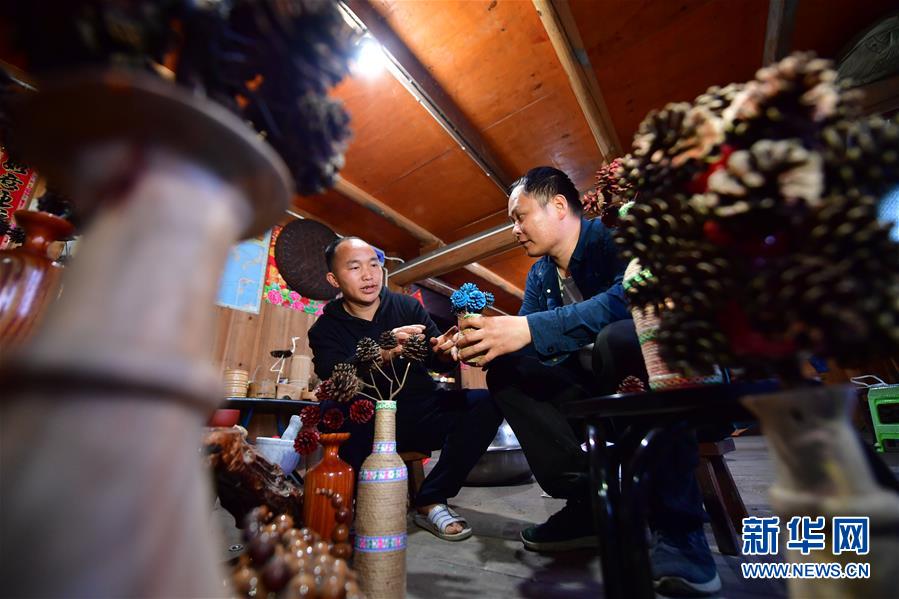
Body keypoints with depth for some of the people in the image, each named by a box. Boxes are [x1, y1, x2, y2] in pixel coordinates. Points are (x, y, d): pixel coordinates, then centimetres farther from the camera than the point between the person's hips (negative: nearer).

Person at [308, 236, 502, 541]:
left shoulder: (408, 306, 4)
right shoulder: (326, 329, 0)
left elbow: (435, 359, -5)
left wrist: (446, 351, -31)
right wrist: (382, 354, -38)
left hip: (422, 413, 3)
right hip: (368, 426, -2)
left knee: (487, 402, -21)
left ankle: (430, 502, -10)